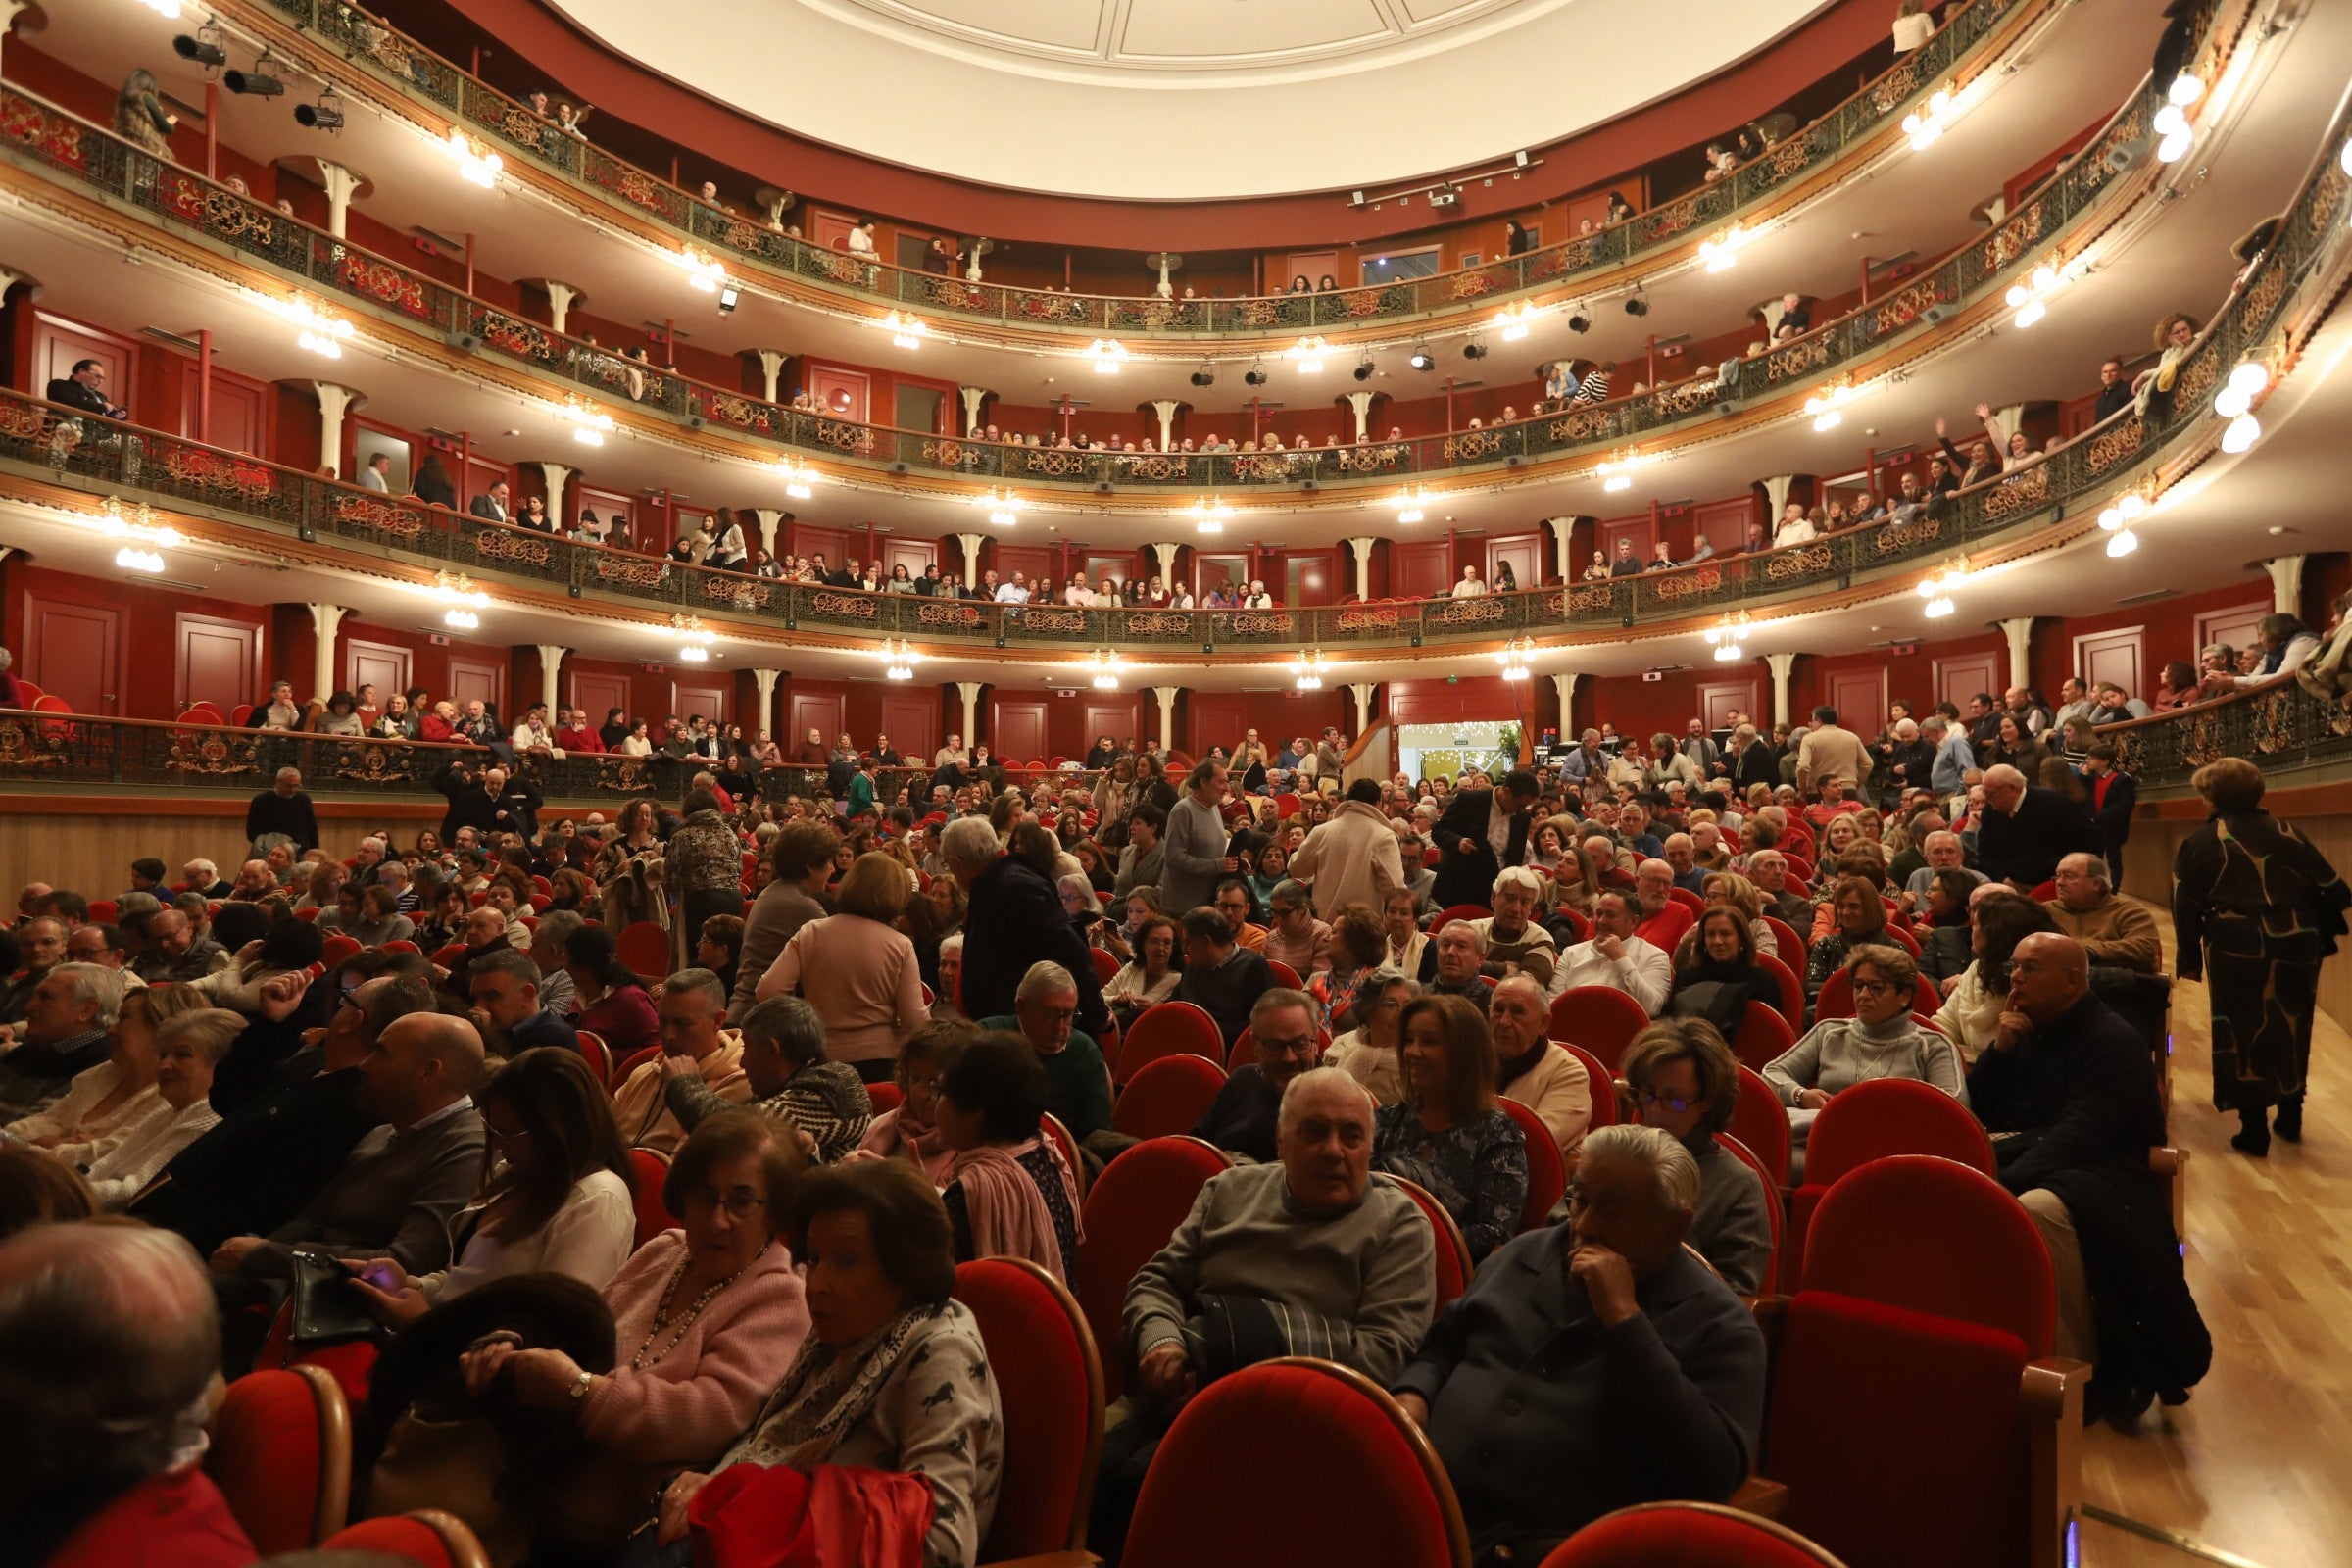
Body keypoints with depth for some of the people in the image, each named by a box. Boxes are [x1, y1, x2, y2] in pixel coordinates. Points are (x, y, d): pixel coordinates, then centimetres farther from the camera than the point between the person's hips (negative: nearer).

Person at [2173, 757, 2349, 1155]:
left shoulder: (2200, 843, 0)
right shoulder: (2289, 834, 10)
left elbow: (2186, 909, -1)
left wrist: (2189, 959, 8)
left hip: (2237, 950, -4)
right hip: (2297, 946, 4)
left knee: (2244, 1035, 5)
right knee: (2291, 1031, 19)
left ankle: (2254, 1129, 9)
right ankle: (2290, 1117, 30)